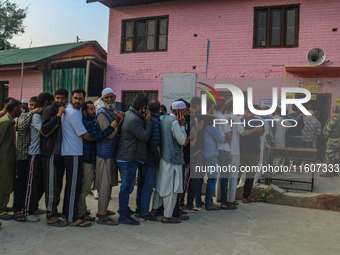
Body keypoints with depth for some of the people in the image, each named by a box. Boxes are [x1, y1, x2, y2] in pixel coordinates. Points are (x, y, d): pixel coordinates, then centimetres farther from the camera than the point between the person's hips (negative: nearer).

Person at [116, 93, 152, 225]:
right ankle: (123, 216, 7)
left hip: (124, 157, 11)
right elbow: (145, 137, -18)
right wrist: (148, 121, -10)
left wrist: (144, 120, 7)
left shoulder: (128, 114, 10)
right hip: (128, 159, -11)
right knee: (127, 187, -2)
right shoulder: (134, 120, -23)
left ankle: (124, 208, 38)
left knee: (126, 186, 23)